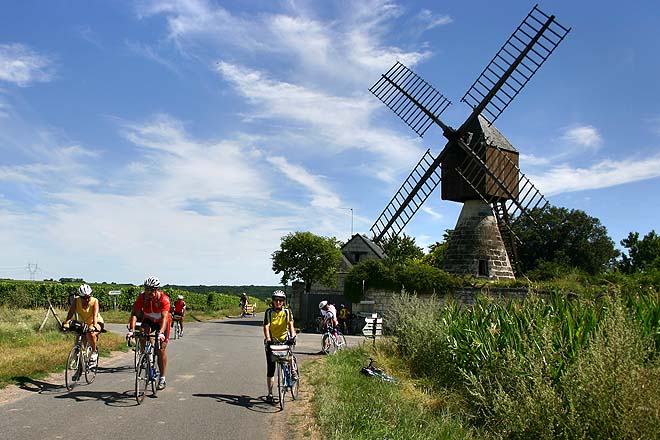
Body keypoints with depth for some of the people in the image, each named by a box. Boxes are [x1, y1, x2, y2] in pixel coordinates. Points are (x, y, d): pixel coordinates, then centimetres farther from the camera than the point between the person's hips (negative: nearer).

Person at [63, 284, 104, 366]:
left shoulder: (94, 301, -26)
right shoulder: (76, 301, -18)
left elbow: (95, 315, -37)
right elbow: (71, 312, -29)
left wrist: (94, 326, -54)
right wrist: (66, 322, -47)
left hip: (97, 323, -4)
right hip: (83, 323, 4)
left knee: (91, 334, -33)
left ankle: (94, 352, -10)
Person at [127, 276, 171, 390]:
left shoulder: (164, 299, -31)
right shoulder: (142, 297, -23)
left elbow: (164, 317, -40)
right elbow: (134, 313, -29)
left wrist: (161, 332, -55)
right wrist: (131, 329, -44)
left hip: (161, 323, -3)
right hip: (148, 320, 3)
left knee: (161, 349, -9)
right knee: (144, 331, -33)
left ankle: (162, 378, 2)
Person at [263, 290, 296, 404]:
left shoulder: (287, 311, -4)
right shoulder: (269, 312, -4)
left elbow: (290, 324, -15)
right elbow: (266, 326, -15)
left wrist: (292, 336, -32)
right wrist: (267, 338, -32)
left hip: (284, 340, 0)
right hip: (272, 342, 0)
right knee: (270, 369, -1)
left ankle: (293, 371, 0)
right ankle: (270, 393, 9)